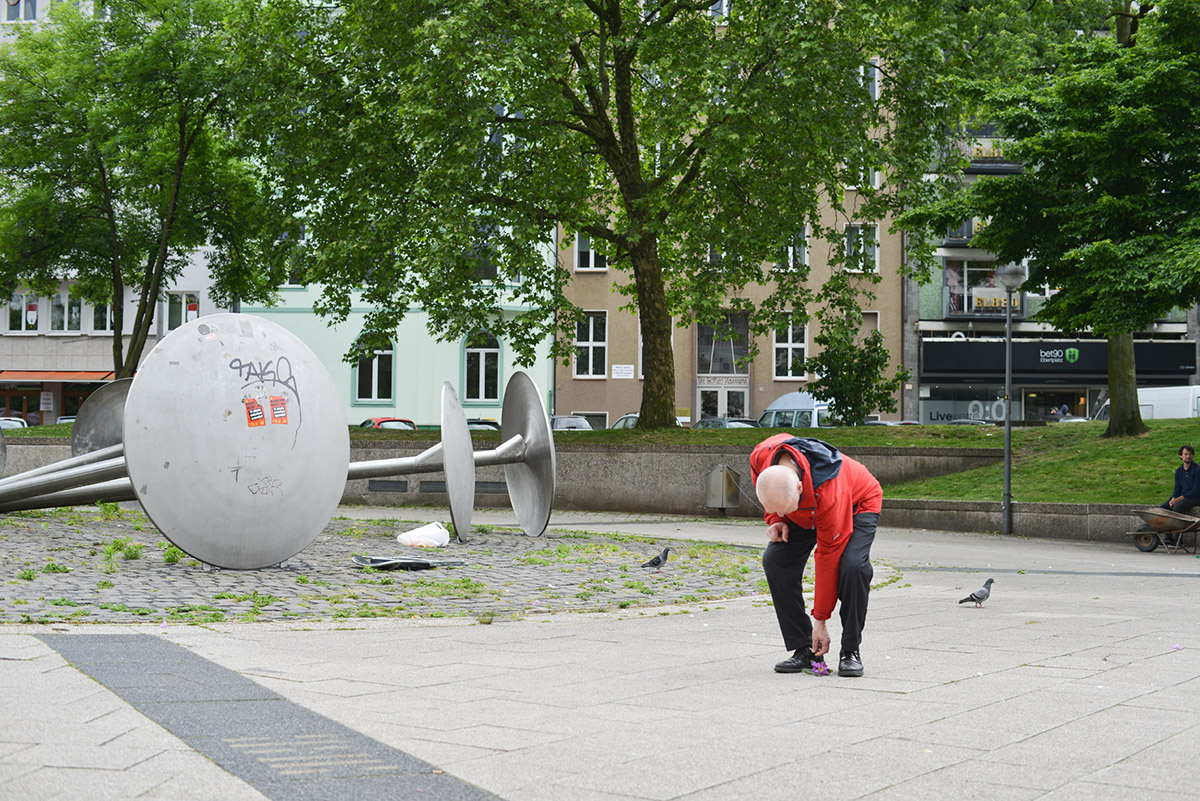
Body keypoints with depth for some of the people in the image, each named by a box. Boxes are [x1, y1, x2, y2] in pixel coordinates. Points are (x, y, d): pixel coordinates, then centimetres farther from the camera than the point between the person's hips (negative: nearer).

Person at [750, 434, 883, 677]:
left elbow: (828, 557, -33)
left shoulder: (828, 492, -44)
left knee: (852, 565, -31)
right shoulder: (761, 456, -32)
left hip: (858, 504, -5)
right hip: (806, 510, 5)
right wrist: (774, 519, -16)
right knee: (774, 561, -17)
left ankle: (850, 651, -13)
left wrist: (820, 621, -27)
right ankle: (803, 649, -9)